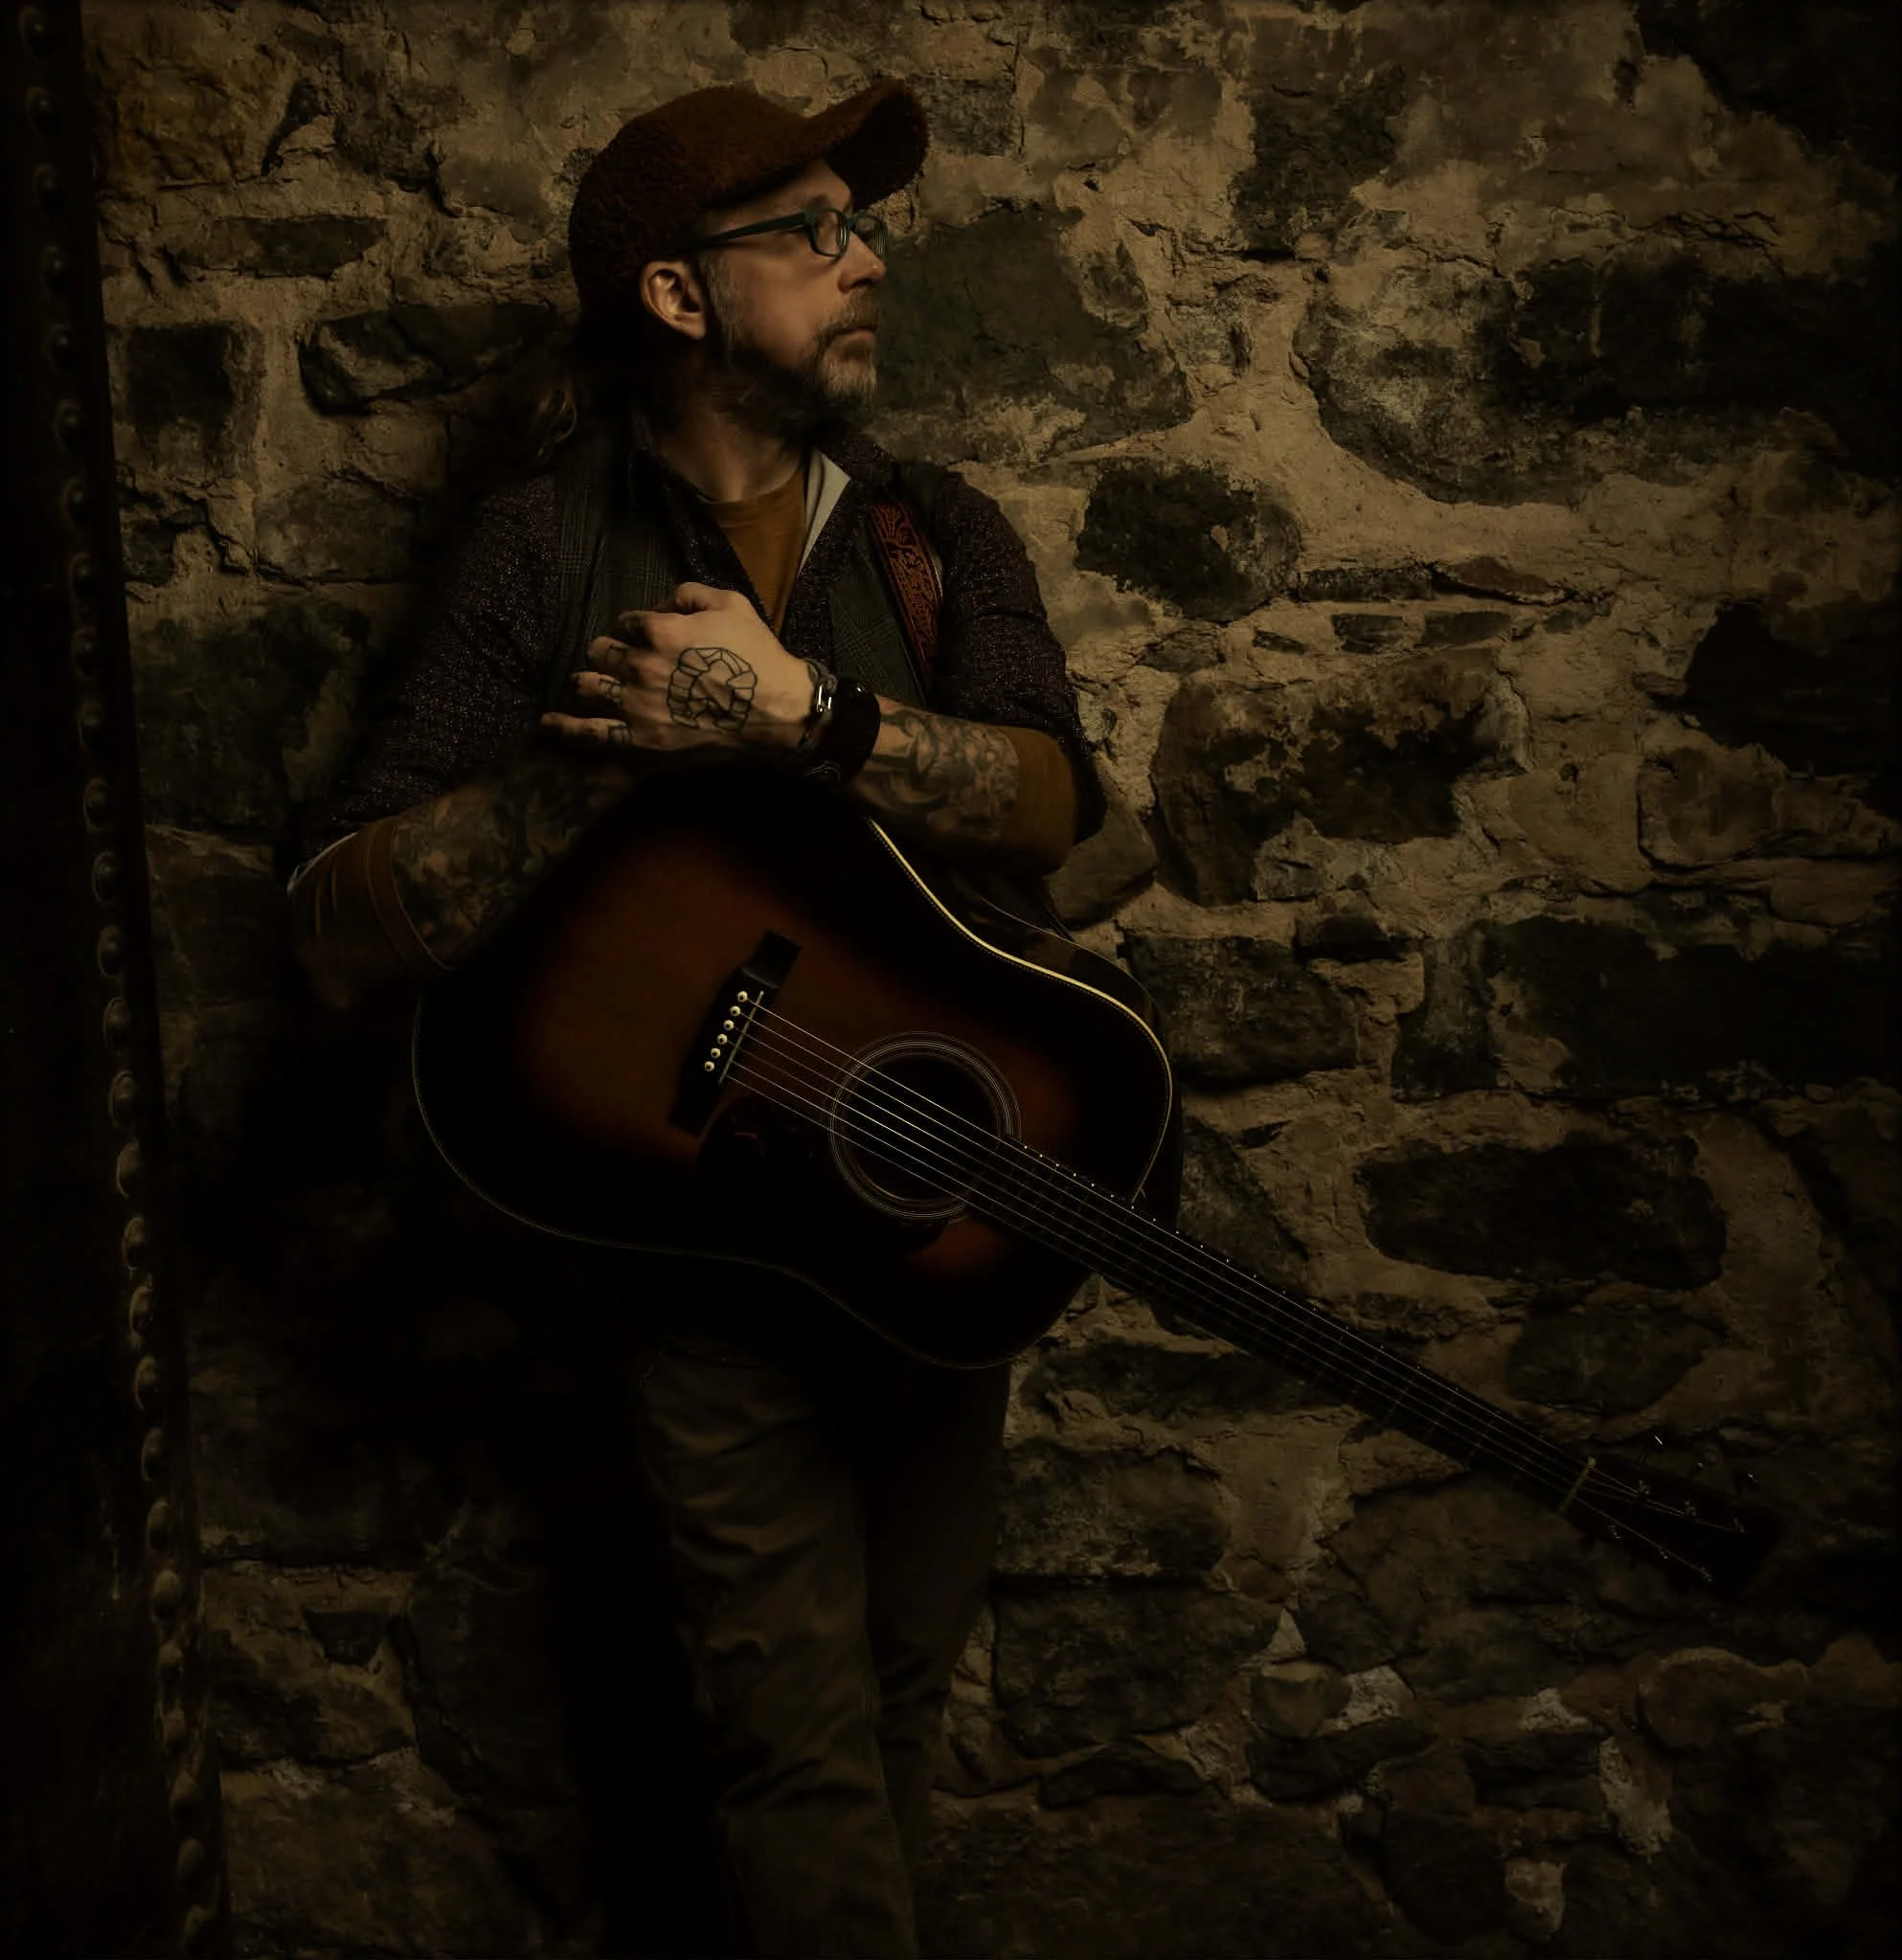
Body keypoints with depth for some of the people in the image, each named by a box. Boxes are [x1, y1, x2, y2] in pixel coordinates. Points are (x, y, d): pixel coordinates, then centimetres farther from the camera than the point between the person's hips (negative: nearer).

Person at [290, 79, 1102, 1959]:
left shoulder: (938, 532, 6)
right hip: (719, 1235, -4)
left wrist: (805, 713, -24)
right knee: (805, 1749, 1)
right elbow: (345, 930, -13)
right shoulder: (550, 554, -5)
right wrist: (619, 757, -23)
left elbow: (1050, 801, -11)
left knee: (905, 1684, 19)